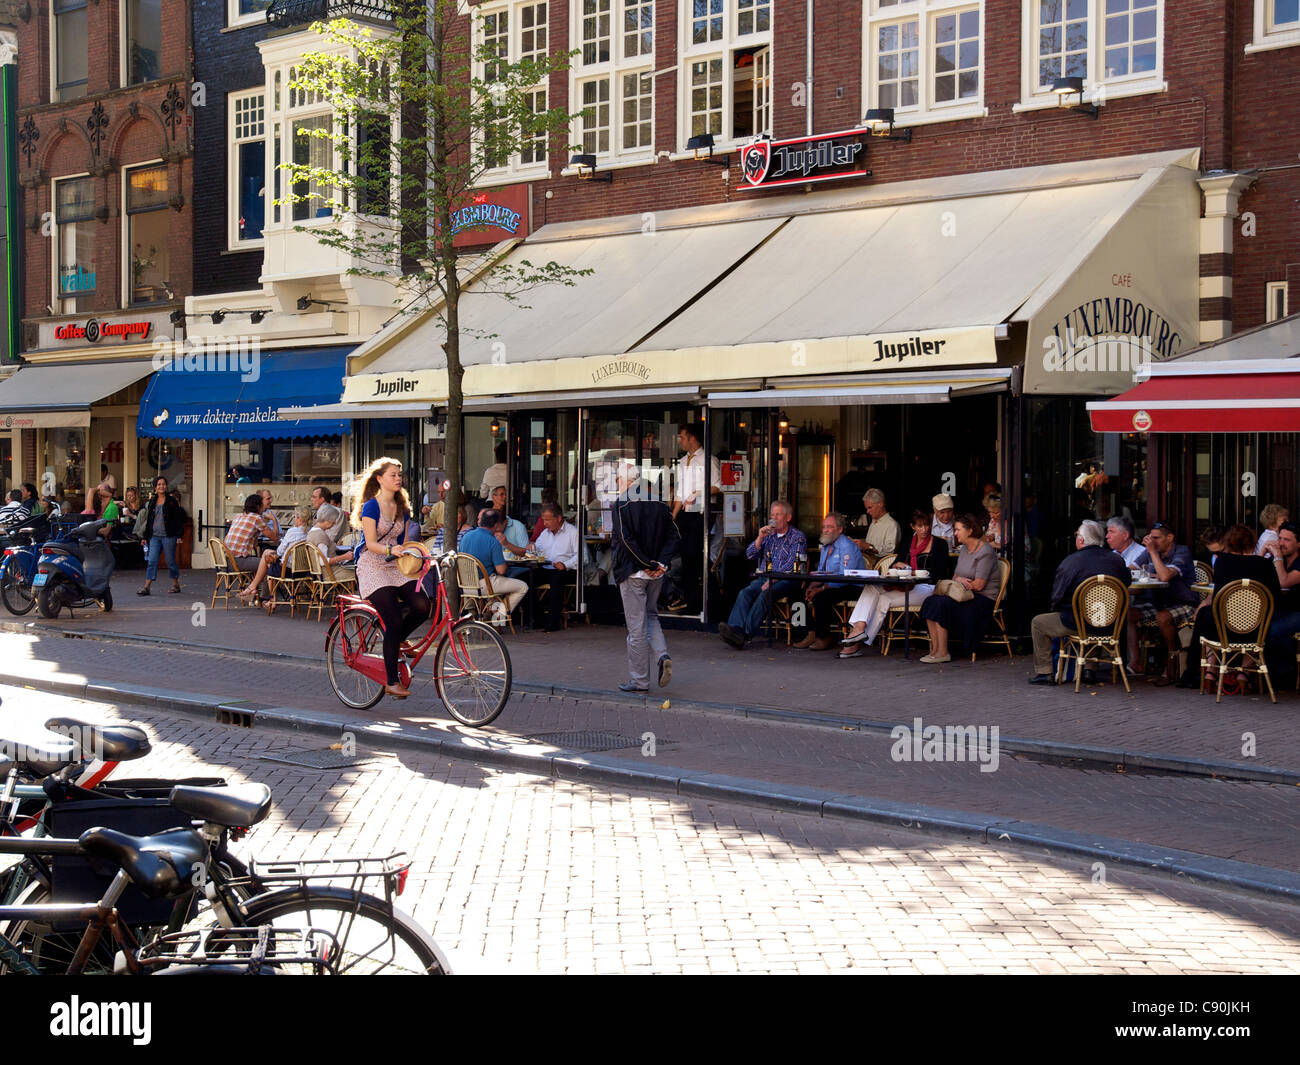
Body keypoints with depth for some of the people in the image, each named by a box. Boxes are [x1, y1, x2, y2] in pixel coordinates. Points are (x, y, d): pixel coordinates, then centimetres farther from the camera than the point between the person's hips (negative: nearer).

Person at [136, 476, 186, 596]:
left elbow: (179, 519, -2)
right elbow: (148, 520, 16)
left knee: (170, 561, 4)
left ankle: (176, 584, 19)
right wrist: (145, 536, 13)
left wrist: (179, 535, -8)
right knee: (152, 561, -3)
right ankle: (146, 587, -5)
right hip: (155, 536, 4)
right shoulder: (151, 502, 10)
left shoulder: (171, 502, -2)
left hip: (168, 536, -4)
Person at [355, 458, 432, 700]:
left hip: (396, 567, 6)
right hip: (374, 568, -6)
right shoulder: (371, 506, -7)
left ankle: (395, 641, 10)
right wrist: (390, 550, -32)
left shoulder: (402, 508, 13)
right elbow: (371, 544, -16)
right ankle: (392, 682, -4)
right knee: (394, 622, -15)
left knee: (422, 605, -19)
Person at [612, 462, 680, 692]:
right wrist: (661, 563, -4)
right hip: (656, 574, 5)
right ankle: (662, 656, -2)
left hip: (633, 573, -5)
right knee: (651, 616, 22)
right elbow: (675, 537, 2)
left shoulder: (621, 504, -10)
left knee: (636, 626, 1)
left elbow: (625, 540, -19)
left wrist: (647, 564, -14)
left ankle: (639, 680, 7)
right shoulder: (659, 504, 6)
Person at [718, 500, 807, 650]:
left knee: (765, 594, -35)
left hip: (785, 580, -5)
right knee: (745, 593, -26)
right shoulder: (768, 534, 23)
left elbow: (792, 564, -8)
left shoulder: (798, 537, 5)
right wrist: (760, 538, -2)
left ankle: (746, 633, -47)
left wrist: (772, 580, -19)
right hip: (763, 578, 5)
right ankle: (735, 630, -47)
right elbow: (750, 555, 15)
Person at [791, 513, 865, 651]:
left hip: (851, 588, -9)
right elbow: (820, 572, 17)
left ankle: (824, 638, -16)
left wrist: (821, 589, -25)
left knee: (820, 597, -30)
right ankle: (813, 634, -5)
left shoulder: (847, 546, -15)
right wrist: (812, 586, -5)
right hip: (831, 585, 9)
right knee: (804, 592, -7)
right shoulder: (826, 546, 15)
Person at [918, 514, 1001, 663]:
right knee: (930, 602, -15)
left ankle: (942, 653, -22)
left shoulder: (985, 552, -12)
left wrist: (959, 581, -2)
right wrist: (959, 579, -7)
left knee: (940, 605, -26)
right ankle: (934, 649, -20)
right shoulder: (964, 550, 16)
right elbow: (955, 576, 18)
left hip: (983, 599, -8)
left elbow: (978, 585, -17)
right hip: (966, 596, 8)